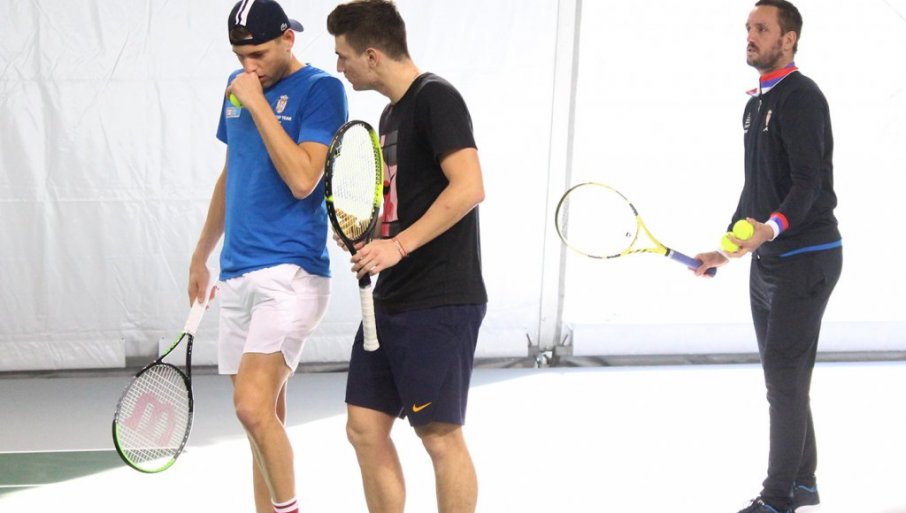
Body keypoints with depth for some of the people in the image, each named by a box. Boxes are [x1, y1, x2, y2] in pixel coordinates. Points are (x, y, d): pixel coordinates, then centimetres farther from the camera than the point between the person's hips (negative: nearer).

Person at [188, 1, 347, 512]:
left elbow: (302, 179, -17)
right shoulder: (238, 86, 15)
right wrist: (202, 254, 29)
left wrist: (259, 105, -14)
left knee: (254, 408, -19)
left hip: (290, 272, -7)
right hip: (238, 274, 7)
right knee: (265, 418, 8)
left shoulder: (320, 90, -6)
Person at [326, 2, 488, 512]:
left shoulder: (435, 97, -11)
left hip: (440, 302, -9)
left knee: (440, 434, -3)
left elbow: (469, 187, -22)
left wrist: (398, 246, -24)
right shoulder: (393, 112, 17)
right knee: (365, 428, 8)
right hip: (392, 299, 10)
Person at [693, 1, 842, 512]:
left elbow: (809, 182, -23)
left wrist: (771, 228, -40)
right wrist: (727, 249, 22)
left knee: (784, 375, -9)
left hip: (805, 257, -9)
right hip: (767, 260, 9)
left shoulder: (801, 97, -14)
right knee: (784, 375, 13)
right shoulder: (756, 103, 15)